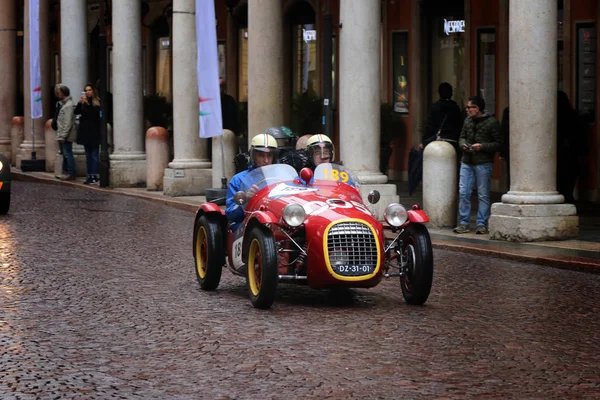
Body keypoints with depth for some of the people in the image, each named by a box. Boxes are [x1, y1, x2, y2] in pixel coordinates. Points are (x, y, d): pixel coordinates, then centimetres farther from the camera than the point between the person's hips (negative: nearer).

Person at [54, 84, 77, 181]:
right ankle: (69, 172, 17)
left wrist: (63, 136, -20)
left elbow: (68, 123, -19)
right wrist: (60, 135, 14)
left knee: (67, 154, -7)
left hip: (66, 136, -10)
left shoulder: (68, 105, -14)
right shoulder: (63, 104, 16)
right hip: (62, 135, 10)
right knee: (65, 154, 12)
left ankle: (71, 174, -5)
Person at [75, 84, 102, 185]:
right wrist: (81, 103, -13)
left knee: (94, 155, -7)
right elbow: (76, 112, 1)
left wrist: (87, 103, -22)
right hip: (85, 131, 5)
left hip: (94, 132, -5)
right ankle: (90, 176, 11)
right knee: (88, 155, 8)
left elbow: (95, 112, -17)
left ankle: (95, 176, -6)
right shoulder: (83, 101, 10)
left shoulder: (97, 102, -4)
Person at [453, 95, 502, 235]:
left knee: (483, 195, 1)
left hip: (483, 163, -5)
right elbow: (462, 137, 21)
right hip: (466, 162, 5)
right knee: (463, 192, 1)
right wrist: (464, 145, -1)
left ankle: (482, 224, 8)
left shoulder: (491, 122, -5)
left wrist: (482, 146, -17)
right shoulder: (468, 120, 12)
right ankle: (464, 223, 9)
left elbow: (498, 143, -5)